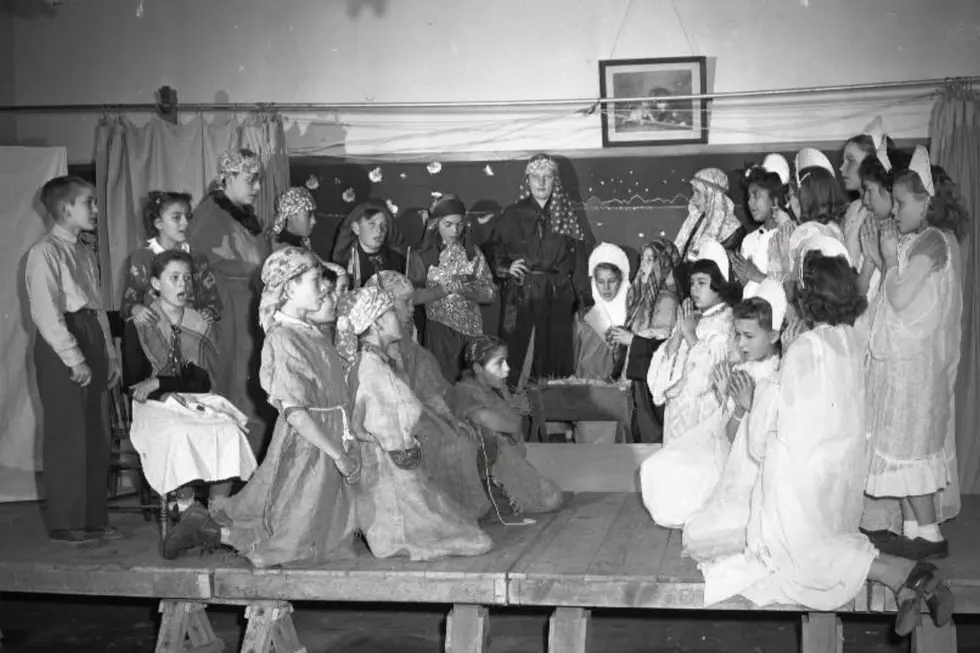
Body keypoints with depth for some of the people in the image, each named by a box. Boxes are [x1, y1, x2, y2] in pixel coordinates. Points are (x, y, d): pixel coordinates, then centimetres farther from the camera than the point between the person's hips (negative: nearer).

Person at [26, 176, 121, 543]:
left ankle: (94, 519, 19)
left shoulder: (85, 253, 17)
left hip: (91, 339, 8)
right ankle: (65, 524, 7)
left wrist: (109, 354, 12)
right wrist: (74, 358, -19)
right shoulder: (45, 252, -8)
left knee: (96, 436, 10)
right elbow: (45, 313, -15)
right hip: (60, 347, -8)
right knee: (67, 437, -3)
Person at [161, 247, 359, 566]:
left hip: (327, 443, 9)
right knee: (294, 543, -2)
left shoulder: (313, 333, 11)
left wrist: (347, 444, 6)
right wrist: (338, 454, -20)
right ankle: (207, 532, 11)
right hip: (304, 447, -9)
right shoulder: (282, 339, -17)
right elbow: (294, 412, -22)